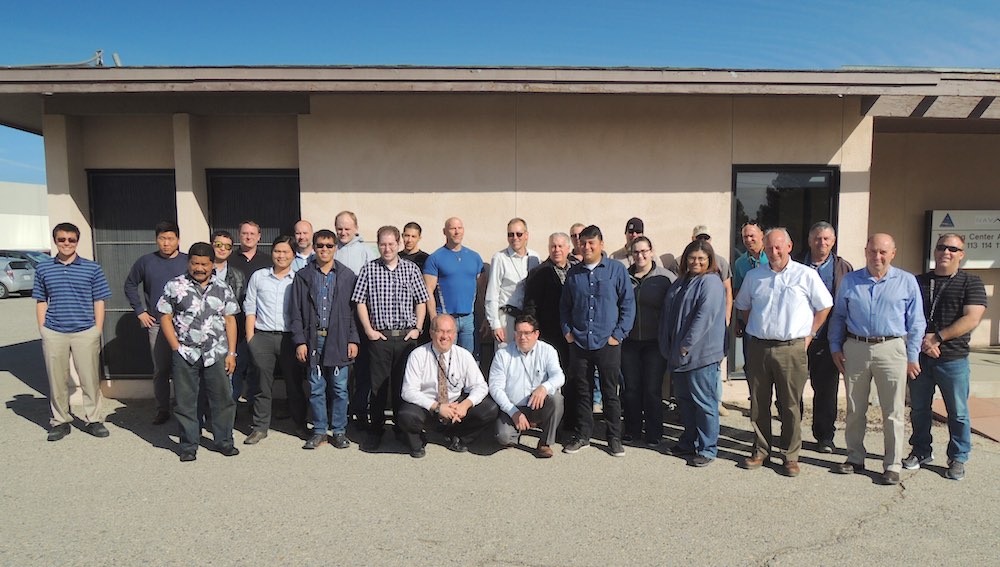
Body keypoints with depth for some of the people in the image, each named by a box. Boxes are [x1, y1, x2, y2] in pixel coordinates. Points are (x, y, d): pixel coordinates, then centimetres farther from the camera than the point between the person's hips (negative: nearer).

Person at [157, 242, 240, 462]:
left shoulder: (222, 289, 8)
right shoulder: (174, 286, 2)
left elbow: (230, 321, 8)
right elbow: (165, 318, 2)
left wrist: (231, 353, 2)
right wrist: (176, 348, -5)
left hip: (217, 354, 1)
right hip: (185, 354, -1)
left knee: (223, 398, 5)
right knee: (186, 401, 7)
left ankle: (224, 441, 20)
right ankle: (189, 445, 20)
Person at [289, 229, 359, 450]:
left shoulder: (347, 276, 5)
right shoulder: (303, 276, 7)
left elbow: (353, 309, 4)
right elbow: (295, 312, 5)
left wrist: (353, 339, -2)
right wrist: (300, 341, -2)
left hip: (339, 339, -1)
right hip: (313, 339, 1)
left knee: (340, 388, 4)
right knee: (316, 388, 8)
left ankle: (339, 431, 16)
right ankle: (319, 430, 20)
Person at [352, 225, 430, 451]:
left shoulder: (411, 269, 6)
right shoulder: (369, 269, 3)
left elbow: (421, 301, 8)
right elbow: (360, 301, 3)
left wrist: (417, 328, 0)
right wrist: (369, 330, -4)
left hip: (407, 337, 1)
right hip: (379, 337, -1)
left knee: (404, 384, 8)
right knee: (378, 385, 4)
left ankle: (403, 429, 23)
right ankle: (375, 430, 17)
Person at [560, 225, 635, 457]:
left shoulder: (616, 269, -1)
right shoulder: (573, 273, 8)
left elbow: (628, 303, -1)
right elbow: (564, 305, 14)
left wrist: (619, 334, -6)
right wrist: (567, 331, 3)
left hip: (607, 343, -2)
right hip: (578, 342, 3)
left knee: (610, 392, 6)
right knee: (582, 391, 11)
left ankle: (614, 438, 19)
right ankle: (582, 435, 24)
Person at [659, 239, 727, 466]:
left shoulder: (711, 282, -11)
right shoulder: (681, 282, 14)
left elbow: (705, 317, -20)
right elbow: (668, 314, 15)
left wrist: (687, 345, -18)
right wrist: (668, 346, 8)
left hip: (702, 354, -8)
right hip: (679, 354, 8)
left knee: (704, 401, 1)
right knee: (684, 399, 17)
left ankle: (708, 449, 13)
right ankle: (689, 441, 31)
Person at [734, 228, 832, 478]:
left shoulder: (806, 275, 0)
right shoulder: (754, 276, 8)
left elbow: (824, 306, 7)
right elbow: (742, 306, 21)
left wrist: (809, 335, 2)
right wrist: (754, 331, 11)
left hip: (791, 349, -3)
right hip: (758, 348, 3)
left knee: (790, 405, 3)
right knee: (758, 403, 9)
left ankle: (790, 455, 16)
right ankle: (761, 450, 22)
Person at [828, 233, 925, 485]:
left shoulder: (907, 281, 3)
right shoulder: (850, 281, 7)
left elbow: (916, 322, 3)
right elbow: (838, 316, 12)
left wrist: (912, 356, 0)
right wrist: (835, 347, 5)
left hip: (891, 349, -2)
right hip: (855, 349, 2)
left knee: (893, 413, 3)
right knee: (854, 410, 11)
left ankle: (892, 465, 15)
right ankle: (855, 458, 24)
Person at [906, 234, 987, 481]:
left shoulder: (971, 283, 0)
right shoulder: (918, 282, 9)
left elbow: (971, 319, -11)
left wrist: (937, 337, -17)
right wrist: (922, 341, -11)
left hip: (953, 359, -2)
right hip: (919, 357, 3)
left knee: (958, 412, 7)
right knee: (918, 409, 11)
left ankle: (958, 458, 22)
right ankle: (921, 451, 27)